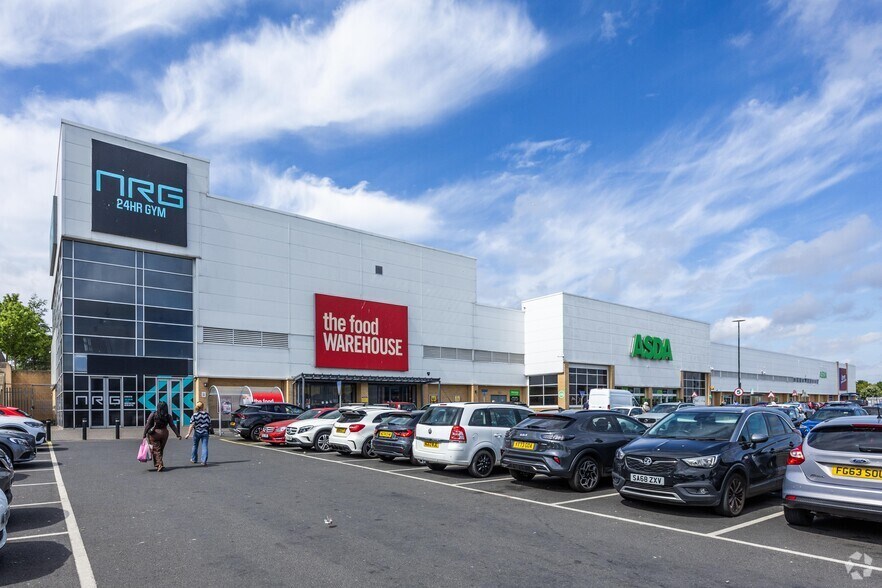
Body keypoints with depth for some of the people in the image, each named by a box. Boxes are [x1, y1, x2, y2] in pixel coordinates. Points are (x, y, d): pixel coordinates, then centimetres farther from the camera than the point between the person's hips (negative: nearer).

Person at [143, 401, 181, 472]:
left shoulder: (153, 414, -4)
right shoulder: (168, 416, 2)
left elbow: (147, 425, -6)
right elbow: (173, 426, 3)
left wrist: (144, 434, -2)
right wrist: (178, 434, 6)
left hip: (154, 434, -3)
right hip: (164, 433, 3)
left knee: (156, 450, -1)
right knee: (161, 449, 16)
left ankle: (159, 465, -14)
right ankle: (157, 464, 26)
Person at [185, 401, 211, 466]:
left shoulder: (195, 415, -7)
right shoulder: (207, 414, -1)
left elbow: (192, 425, -13)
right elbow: (209, 424, 5)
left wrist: (188, 434, -13)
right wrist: (209, 430, 23)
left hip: (197, 432, 0)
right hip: (205, 432, 0)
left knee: (195, 446, 19)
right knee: (205, 446, -2)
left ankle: (193, 459, 33)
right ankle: (204, 461, -12)